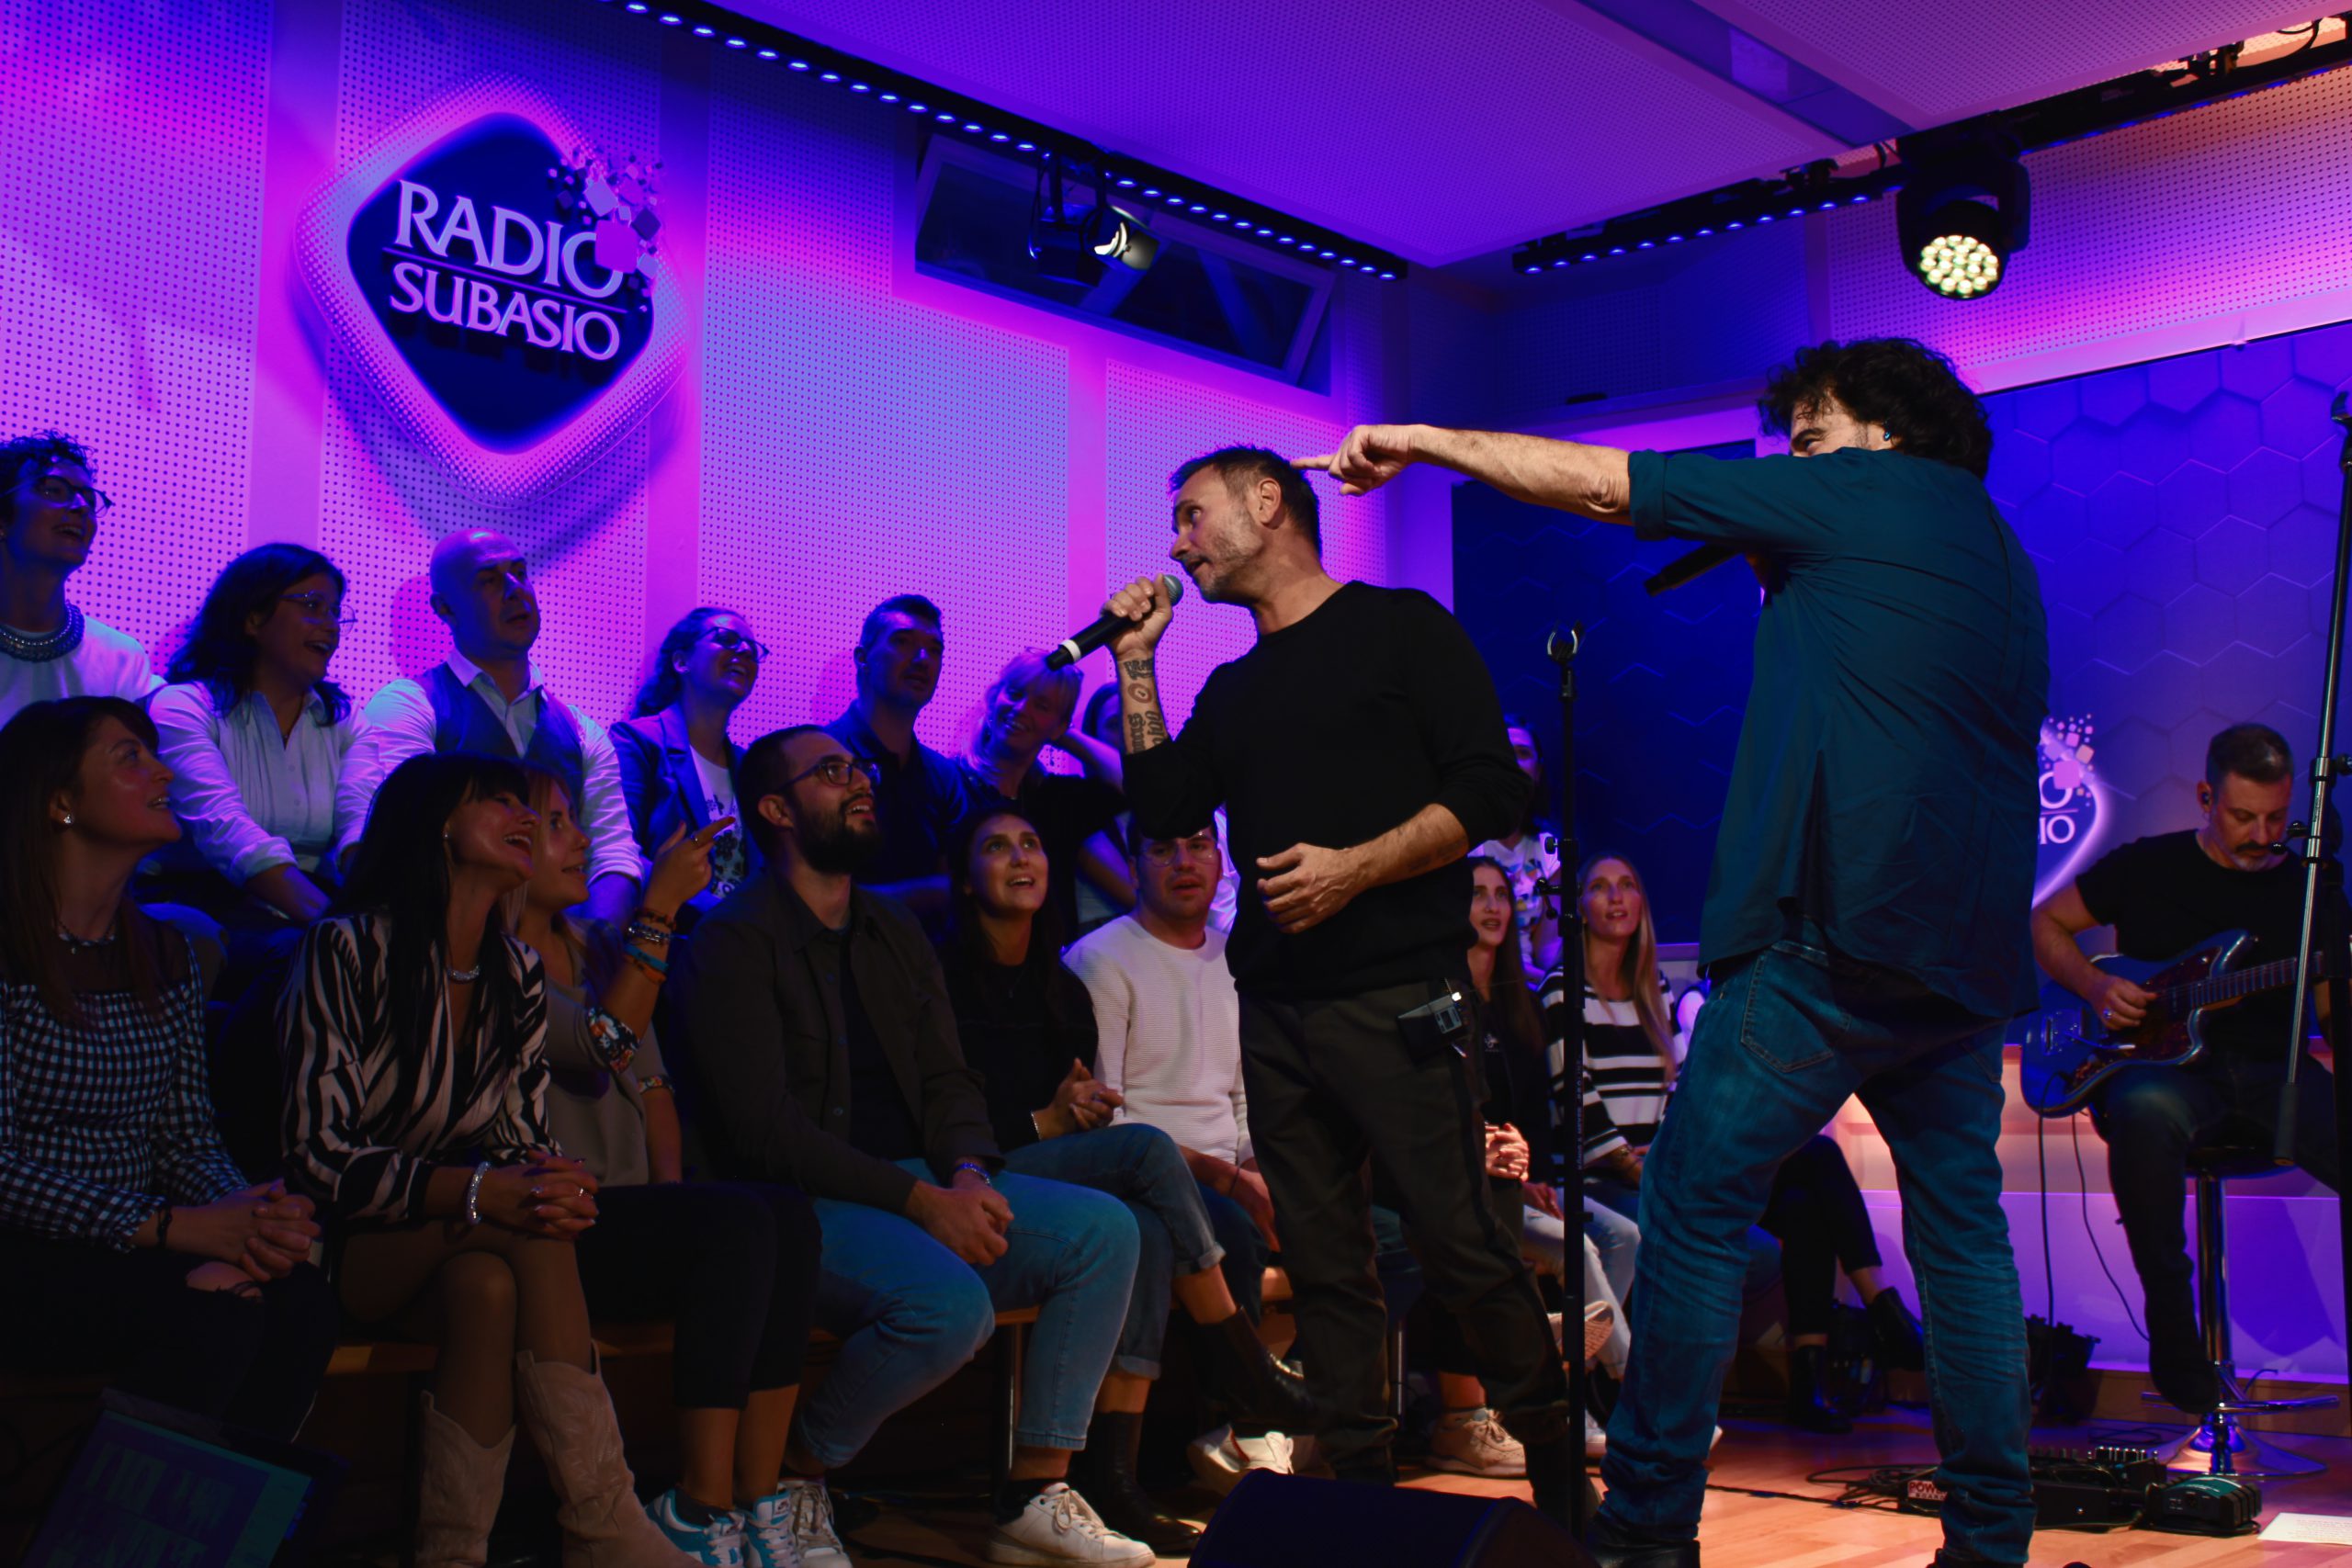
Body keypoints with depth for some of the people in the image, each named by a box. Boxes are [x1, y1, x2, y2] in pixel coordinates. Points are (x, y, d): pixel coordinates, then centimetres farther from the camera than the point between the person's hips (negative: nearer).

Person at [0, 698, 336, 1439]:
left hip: (131, 1245, 6)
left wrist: (242, 1210, -13)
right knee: (213, 1315, -29)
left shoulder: (164, 955, 13)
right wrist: (172, 1227, -23)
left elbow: (190, 1140, 9)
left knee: (303, 1298, -22)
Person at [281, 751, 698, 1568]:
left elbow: (522, 1138, 5)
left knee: (490, 1285, -31)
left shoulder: (519, 974, 5)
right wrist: (481, 1192, -32)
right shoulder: (347, 949, -13)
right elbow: (318, 1157, -19)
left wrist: (554, 1187, -21)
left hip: (453, 1250, 5)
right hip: (340, 1249, -5)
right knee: (528, 1233, -31)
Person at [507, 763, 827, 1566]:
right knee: (738, 1221, -31)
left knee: (787, 1213, -23)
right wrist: (661, 909, -20)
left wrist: (671, 1188, 1)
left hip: (629, 1211, 7)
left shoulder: (599, 947, 21)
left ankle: (758, 1503, -22)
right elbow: (605, 1045, -19)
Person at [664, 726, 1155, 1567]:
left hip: (920, 1187, 8)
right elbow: (762, 1129, -16)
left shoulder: (895, 930, 18)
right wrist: (921, 1202, -19)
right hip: (798, 1209, -8)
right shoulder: (732, 939, -7)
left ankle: (1036, 1497, -5)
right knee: (952, 1301, -33)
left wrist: (967, 1174, -7)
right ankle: (794, 1475, -6)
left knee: (1103, 1229, -10)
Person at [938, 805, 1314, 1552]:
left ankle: (1113, 1472, -33)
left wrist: (1088, 1111, -4)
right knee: (1148, 1147, -29)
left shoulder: (1062, 987, 19)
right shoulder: (945, 977, -2)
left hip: (1064, 1172, 6)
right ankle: (1237, 1358, -18)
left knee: (1146, 1233, -30)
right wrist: (1044, 1123, -13)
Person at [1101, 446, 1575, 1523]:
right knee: (1322, 1263, 6)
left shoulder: (1401, 627, 2)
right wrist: (1136, 665, 12)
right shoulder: (1234, 689, 21)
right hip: (1275, 1009, 6)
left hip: (1394, 996, -6)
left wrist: (1354, 868, -16)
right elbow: (1163, 809, 14)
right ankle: (1363, 1487, 14)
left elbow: (1490, 791, -6)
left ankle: (1556, 1466, 8)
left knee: (1461, 1243, -8)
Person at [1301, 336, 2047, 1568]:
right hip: (1969, 956, 9)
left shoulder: (1866, 493, -2)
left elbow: (1598, 483, -1)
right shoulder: (1994, 551, 21)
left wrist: (1420, 439, 7)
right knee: (1962, 1230, 11)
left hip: (1838, 935, -9)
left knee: (1693, 1210, -3)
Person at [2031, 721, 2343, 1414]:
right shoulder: (2147, 866, 6)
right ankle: (2172, 1326, -23)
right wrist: (2095, 988, -2)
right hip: (2165, 1064, -2)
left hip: (2270, 1071, 3)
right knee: (2144, 1110, -40)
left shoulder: (2310, 889, 12)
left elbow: (2334, 1012, 9)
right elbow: (2044, 923, 15)